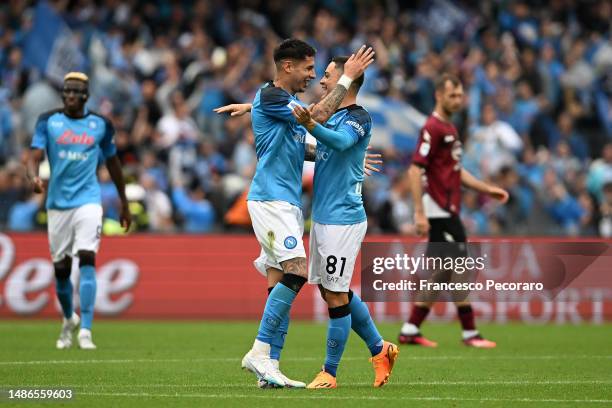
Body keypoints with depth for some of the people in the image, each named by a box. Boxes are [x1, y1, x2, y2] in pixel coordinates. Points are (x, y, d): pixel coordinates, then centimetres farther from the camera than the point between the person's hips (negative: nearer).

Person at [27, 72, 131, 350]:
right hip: (58, 203, 1)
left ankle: (85, 331, -21)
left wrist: (124, 203, 20)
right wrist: (34, 178, -30)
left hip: (88, 201, -1)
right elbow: (34, 157, -7)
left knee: (87, 259, -18)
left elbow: (112, 163, 16)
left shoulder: (100, 125, 5)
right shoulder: (48, 121, 2)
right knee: (60, 268, 7)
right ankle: (69, 320, 34)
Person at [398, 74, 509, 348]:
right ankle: (469, 333, -1)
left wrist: (487, 189, 18)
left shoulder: (449, 128, 17)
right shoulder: (433, 128, -13)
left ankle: (410, 331, 13)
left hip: (447, 212, 10)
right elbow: (415, 171, -19)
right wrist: (420, 213, -23)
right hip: (439, 212, -10)